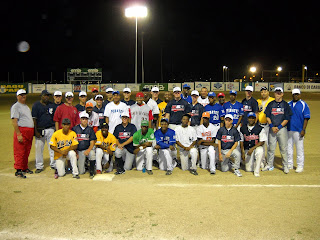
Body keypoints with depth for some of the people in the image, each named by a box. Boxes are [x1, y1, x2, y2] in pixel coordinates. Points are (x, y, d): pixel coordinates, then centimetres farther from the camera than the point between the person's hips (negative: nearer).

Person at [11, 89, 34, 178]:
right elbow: (14, 121, -14)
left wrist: (33, 131, 16)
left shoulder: (26, 106, 20)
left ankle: (25, 168, 25)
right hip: (21, 130, -8)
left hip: (30, 132, 8)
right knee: (19, 151, -5)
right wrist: (18, 134, -21)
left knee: (27, 151, 14)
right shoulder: (15, 106, -6)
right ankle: (18, 170, 0)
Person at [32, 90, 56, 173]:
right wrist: (36, 131, -10)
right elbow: (34, 119, -4)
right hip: (40, 130, -3)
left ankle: (53, 164, 15)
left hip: (50, 129, 3)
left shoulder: (52, 105, 11)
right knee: (39, 148, 2)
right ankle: (39, 166, 13)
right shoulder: (36, 105, 1)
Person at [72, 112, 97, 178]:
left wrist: (88, 150, -19)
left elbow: (92, 142, 0)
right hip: (79, 150, 0)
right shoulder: (75, 129, 4)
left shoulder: (90, 129, 4)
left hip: (88, 149, 0)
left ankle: (91, 171, -17)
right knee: (81, 172, -6)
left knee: (92, 153, -38)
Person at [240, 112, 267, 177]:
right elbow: (241, 141, 10)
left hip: (257, 147, -2)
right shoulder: (243, 128, 4)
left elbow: (262, 142, -9)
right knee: (248, 169, -5)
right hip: (247, 149, 2)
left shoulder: (260, 128, -6)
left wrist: (252, 148, -19)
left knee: (259, 151, -40)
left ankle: (257, 171, -26)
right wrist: (242, 152, 0)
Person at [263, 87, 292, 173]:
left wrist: (279, 127, -11)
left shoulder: (285, 104, 4)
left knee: (283, 148, -1)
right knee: (271, 148, 6)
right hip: (272, 128, 2)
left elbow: (287, 119, -1)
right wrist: (272, 126, -7)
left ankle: (285, 166, 10)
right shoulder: (270, 104, 9)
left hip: (282, 128, -2)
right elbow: (267, 117, 6)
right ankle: (269, 165, 16)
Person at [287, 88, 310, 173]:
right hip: (288, 130, 5)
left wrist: (303, 130, -14)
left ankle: (300, 166, 7)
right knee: (288, 147, 10)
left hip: (298, 130, -5)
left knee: (299, 148, -1)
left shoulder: (304, 105, -1)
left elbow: (306, 118, -6)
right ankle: (289, 165, 21)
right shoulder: (288, 104, 13)